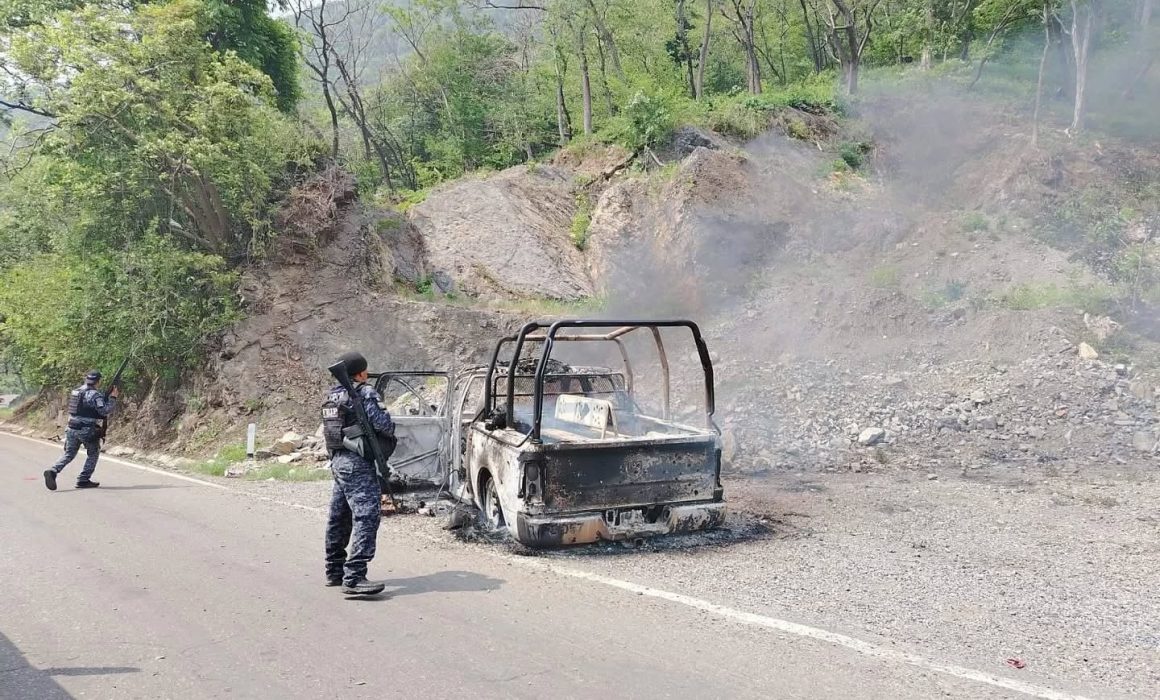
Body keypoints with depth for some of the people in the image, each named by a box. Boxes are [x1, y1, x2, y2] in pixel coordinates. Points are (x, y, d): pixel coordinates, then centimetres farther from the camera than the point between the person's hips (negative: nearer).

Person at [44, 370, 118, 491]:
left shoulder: (75, 391, 11)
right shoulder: (96, 395, -14)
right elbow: (105, 411, -21)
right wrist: (112, 398, -9)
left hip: (72, 429, 6)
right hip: (87, 430, -6)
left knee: (69, 454, 13)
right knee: (93, 454, 13)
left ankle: (53, 471, -9)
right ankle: (83, 480, 11)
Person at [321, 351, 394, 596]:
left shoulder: (333, 395, 15)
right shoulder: (365, 392, -11)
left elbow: (328, 428, 19)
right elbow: (380, 422, -18)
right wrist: (392, 432, 1)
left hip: (338, 459, 10)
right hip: (357, 462, -10)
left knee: (339, 517, 17)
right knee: (366, 516, -13)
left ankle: (334, 571, 28)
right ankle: (354, 578, -21)